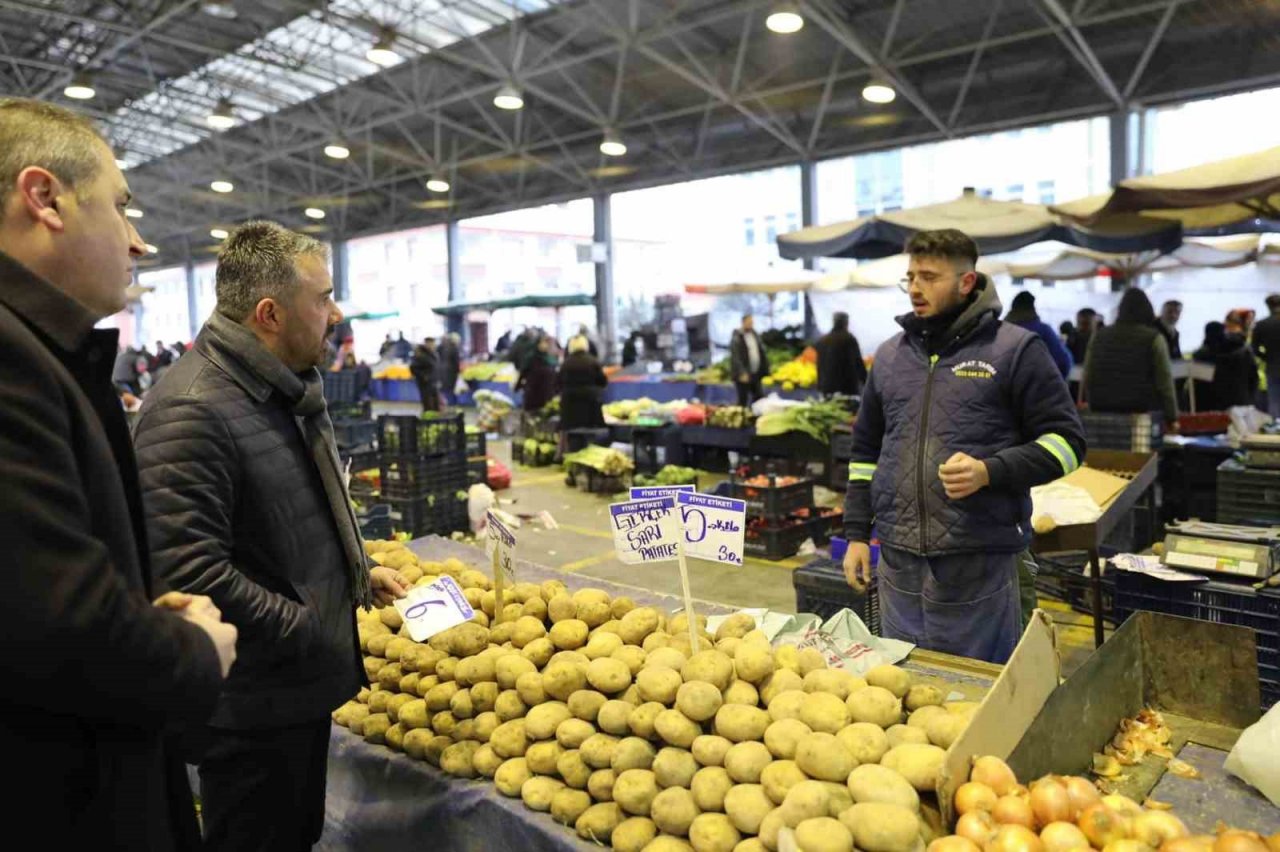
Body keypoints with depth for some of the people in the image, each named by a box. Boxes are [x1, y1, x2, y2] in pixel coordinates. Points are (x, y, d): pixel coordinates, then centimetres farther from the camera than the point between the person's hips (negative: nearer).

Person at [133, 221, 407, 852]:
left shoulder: (292, 391, 9)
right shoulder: (191, 410, -24)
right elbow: (189, 573, -29)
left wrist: (360, 576, 11)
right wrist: (310, 632, -21)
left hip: (309, 684, 9)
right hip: (254, 707, -9)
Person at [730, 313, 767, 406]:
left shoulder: (755, 335, 12)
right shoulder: (737, 338, -10)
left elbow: (761, 353, 16)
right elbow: (735, 357, -16)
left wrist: (764, 370, 10)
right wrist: (742, 373, -22)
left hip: (756, 374, 7)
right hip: (744, 376, -7)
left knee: (759, 398, 9)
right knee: (743, 400, 0)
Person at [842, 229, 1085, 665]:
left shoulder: (1015, 349, -3)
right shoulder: (890, 354, 11)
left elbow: (1066, 440, -4)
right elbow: (865, 450, 17)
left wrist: (990, 472, -20)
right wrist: (857, 533, 11)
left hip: (978, 562, -4)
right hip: (898, 562, 5)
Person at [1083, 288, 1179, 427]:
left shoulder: (1099, 336, 7)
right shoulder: (1153, 339, -3)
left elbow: (1088, 378, 9)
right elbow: (1164, 381, -5)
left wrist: (1095, 408, 18)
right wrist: (1172, 417, 1)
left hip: (1103, 412, 3)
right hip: (1143, 412, -3)